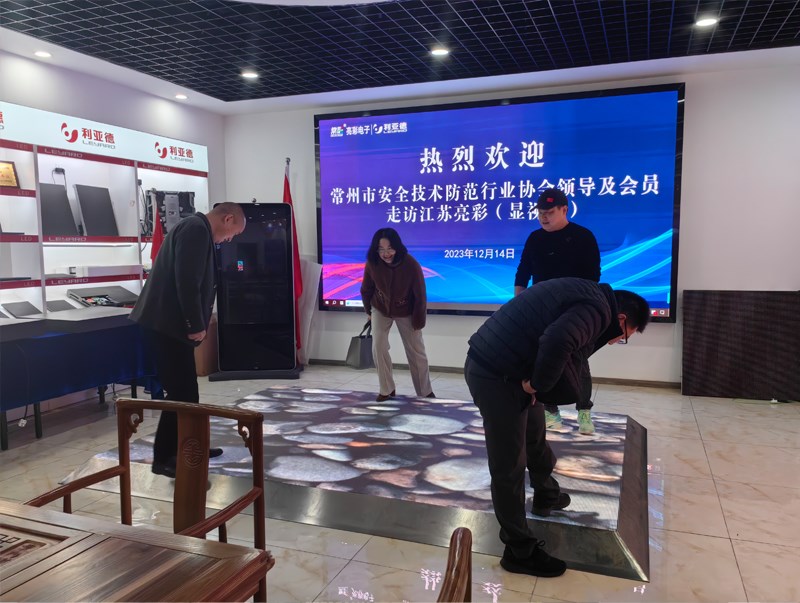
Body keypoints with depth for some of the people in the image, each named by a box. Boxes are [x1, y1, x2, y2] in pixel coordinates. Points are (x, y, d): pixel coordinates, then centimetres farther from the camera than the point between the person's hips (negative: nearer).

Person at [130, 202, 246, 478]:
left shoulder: (196, 229, 18)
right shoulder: (196, 229, -15)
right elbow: (187, 281, -23)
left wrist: (195, 324, 16)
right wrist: (197, 325, -16)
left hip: (170, 323, 11)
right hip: (168, 324, -11)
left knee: (185, 389, 17)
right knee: (182, 393, -5)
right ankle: (164, 458, 5)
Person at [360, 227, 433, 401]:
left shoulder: (411, 265, -31)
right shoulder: (372, 264, -24)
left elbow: (420, 295, -20)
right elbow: (366, 289, -4)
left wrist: (418, 321, -13)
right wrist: (368, 311, 8)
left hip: (406, 313, -2)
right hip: (380, 310, 2)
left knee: (416, 351, 5)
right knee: (378, 348, -6)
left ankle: (426, 392, 21)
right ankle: (386, 390, 11)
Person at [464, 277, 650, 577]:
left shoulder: (588, 295, 16)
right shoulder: (598, 309, -16)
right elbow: (557, 342, -36)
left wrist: (537, 383, 2)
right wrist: (538, 385, -18)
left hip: (500, 366, 10)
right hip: (496, 375, -10)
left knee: (535, 437, 28)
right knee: (509, 465, 2)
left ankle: (547, 496, 53)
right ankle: (520, 552, 17)